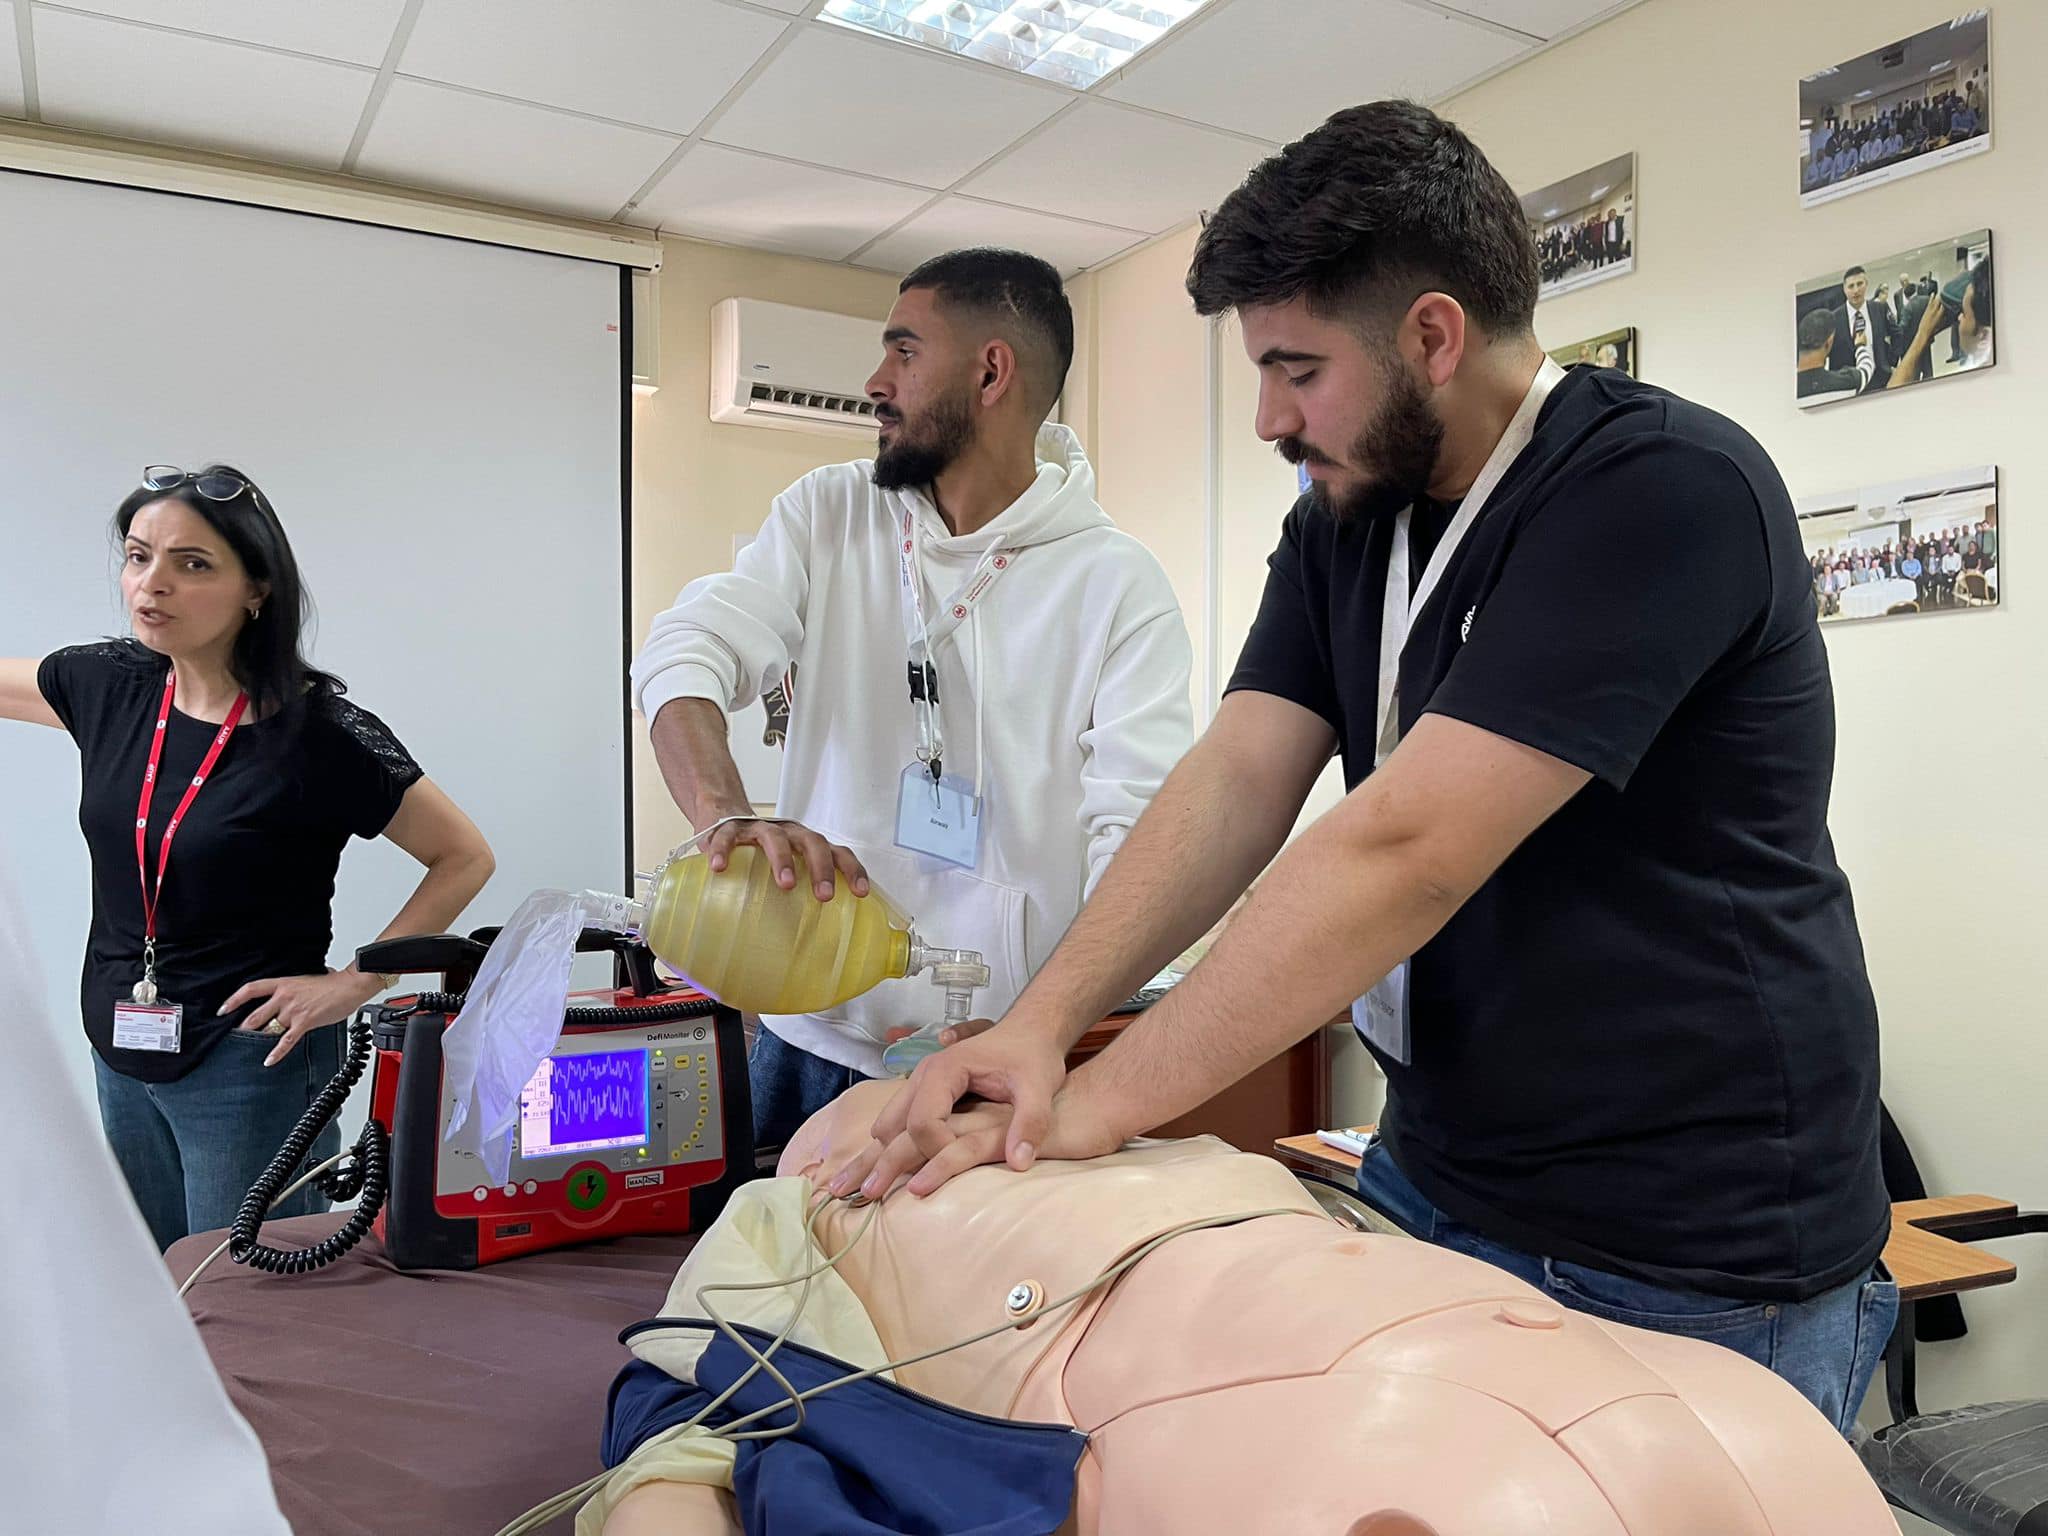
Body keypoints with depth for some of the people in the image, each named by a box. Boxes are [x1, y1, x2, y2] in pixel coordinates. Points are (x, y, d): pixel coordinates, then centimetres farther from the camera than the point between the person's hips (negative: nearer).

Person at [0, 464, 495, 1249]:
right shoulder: (109, 687, 0)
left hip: (252, 1063, -6)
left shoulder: (316, 733, -17)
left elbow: (465, 858, -11)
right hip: (120, 1055, 6)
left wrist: (354, 983, -15)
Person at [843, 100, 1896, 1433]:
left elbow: (1404, 850, -28)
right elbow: (1238, 781, -5)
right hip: (1437, 1181, 7)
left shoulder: (1665, 487, -21)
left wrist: (1093, 1107, -24)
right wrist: (1041, 1024, -18)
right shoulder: (1341, 523, 4)